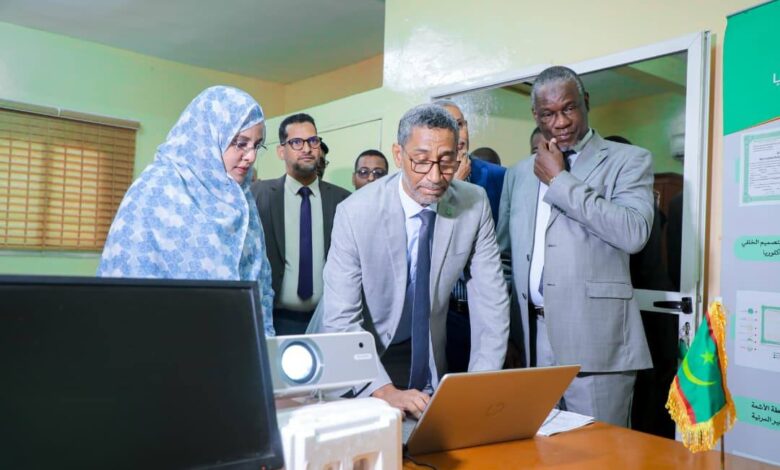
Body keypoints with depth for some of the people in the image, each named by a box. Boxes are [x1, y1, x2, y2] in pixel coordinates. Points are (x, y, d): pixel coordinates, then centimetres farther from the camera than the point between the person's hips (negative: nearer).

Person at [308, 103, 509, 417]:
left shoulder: (475, 204, -14)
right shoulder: (355, 212, -22)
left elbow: (490, 300, -9)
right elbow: (341, 319, -23)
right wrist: (386, 391, -34)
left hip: (424, 356, 2)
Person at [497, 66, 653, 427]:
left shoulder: (628, 160, 1)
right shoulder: (519, 173, 16)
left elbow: (634, 232, -16)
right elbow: (500, 245, 18)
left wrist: (559, 180, -10)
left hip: (595, 343, -4)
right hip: (532, 343, 5)